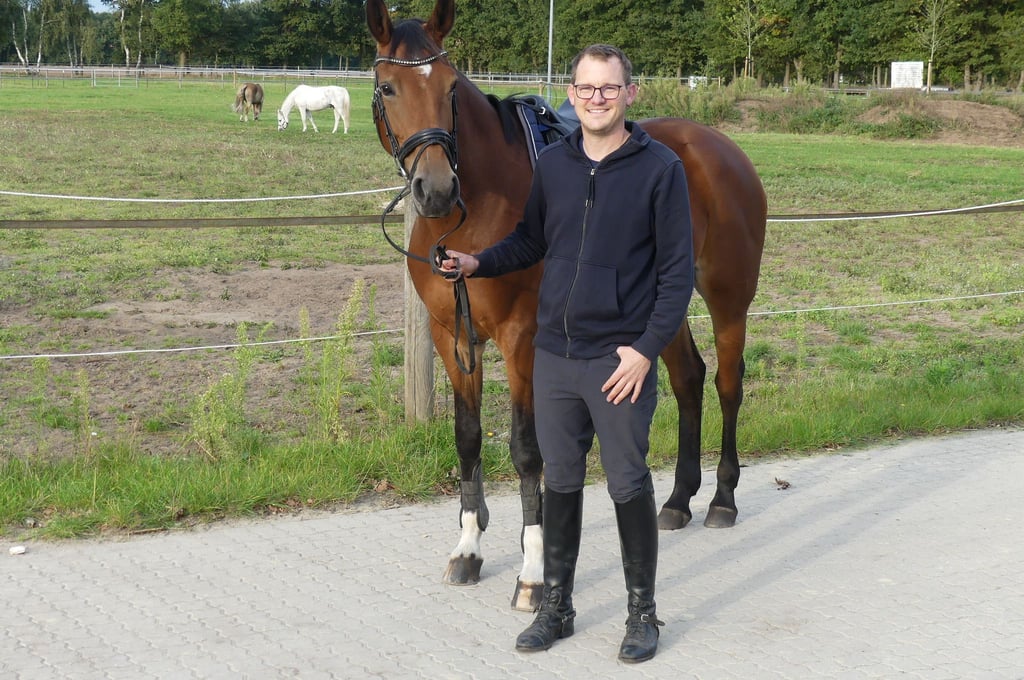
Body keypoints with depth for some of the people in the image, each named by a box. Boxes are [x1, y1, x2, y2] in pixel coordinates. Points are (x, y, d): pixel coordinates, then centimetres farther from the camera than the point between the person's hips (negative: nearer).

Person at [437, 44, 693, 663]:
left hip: (621, 360, -4)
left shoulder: (661, 168, -8)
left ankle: (642, 612, 21)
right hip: (554, 356, 4)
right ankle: (556, 606, 26)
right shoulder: (552, 164, 5)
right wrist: (478, 263, -1)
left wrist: (647, 349, -15)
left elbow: (678, 270, -8)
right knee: (560, 484, 13)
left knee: (629, 486, 5)